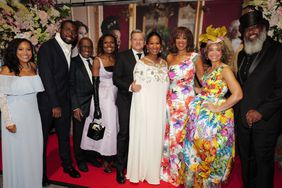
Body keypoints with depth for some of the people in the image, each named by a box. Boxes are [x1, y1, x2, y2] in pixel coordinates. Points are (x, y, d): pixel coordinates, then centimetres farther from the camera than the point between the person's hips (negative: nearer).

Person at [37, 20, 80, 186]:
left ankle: (67, 165, 35)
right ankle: (41, 172, 29)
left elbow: (67, 77, 8)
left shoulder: (70, 50, 6)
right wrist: (54, 104, -17)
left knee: (65, 134, 16)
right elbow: (46, 77, -17)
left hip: (64, 100, 5)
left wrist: (69, 101, 4)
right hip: (48, 101, -5)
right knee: (43, 136, 10)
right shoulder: (47, 47, -12)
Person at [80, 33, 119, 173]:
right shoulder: (97, 60, -4)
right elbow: (95, 83, -8)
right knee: (107, 127, -2)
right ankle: (106, 160, 16)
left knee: (114, 126, 7)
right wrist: (97, 107, -13)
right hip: (103, 97, -4)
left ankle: (110, 158, 24)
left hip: (116, 97, 5)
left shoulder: (117, 59, 9)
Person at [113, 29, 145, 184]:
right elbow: (116, 78, -6)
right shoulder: (123, 56, 0)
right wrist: (130, 87, -20)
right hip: (126, 100, -2)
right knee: (124, 133, 3)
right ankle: (120, 168, 17)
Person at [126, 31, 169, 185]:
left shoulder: (164, 63, 9)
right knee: (143, 137, 5)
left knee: (157, 137, 13)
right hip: (144, 105, -4)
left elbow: (166, 85, 13)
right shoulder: (141, 63, -6)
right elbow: (137, 85, -7)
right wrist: (133, 86, -25)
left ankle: (154, 170, 31)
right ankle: (140, 170, 25)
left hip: (159, 107, 5)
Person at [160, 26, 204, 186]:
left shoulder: (195, 57, -4)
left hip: (186, 101, -4)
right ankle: (170, 169, 32)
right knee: (170, 134, 11)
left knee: (183, 135, 3)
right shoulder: (170, 57, 9)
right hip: (170, 101, 4)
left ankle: (182, 173, 25)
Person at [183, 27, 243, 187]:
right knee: (198, 149, 15)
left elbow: (238, 94, -22)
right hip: (202, 116, 8)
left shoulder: (225, 69, -11)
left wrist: (218, 108, -18)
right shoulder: (209, 69, 13)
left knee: (210, 151, 4)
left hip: (216, 118, -7)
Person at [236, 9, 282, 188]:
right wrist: (239, 112, 9)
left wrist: (261, 111, -16)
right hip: (243, 120, 6)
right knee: (246, 161, 17)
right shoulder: (242, 54, 15)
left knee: (263, 161, 8)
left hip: (265, 120, -6)